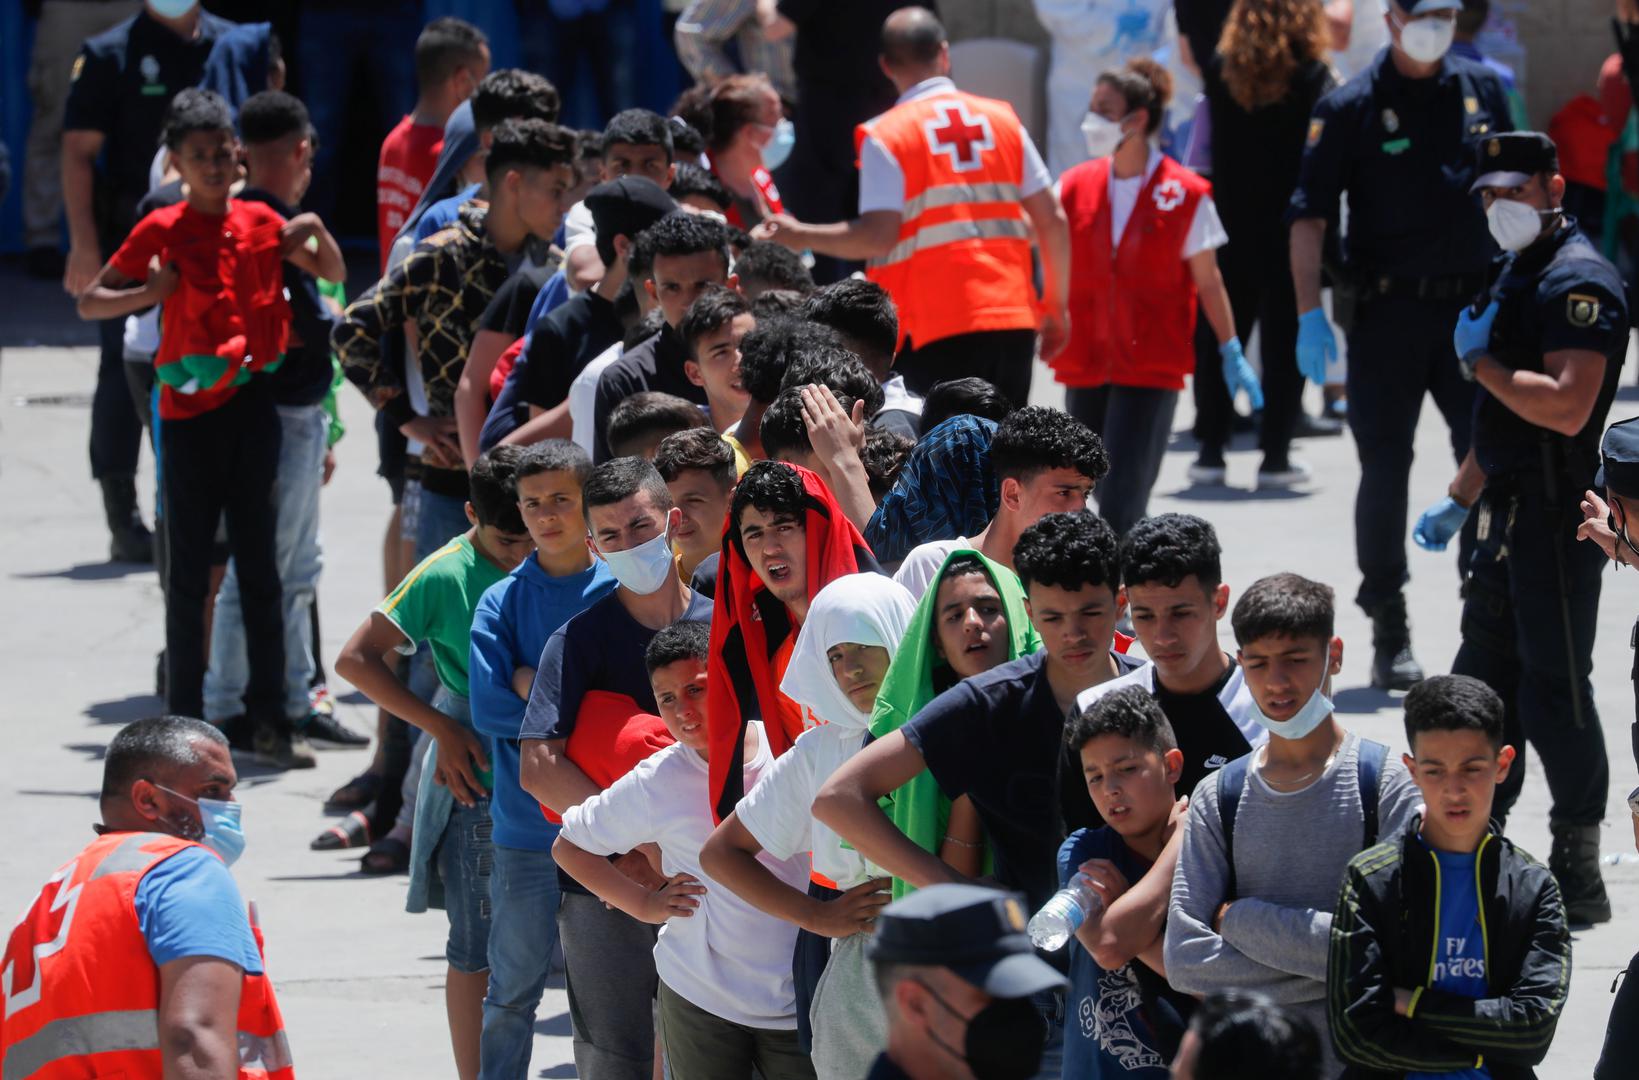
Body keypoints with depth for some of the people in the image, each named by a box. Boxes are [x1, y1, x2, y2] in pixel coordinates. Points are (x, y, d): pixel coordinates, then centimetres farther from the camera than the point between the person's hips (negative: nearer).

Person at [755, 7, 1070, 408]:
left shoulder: (884, 137, -3)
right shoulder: (1002, 120, 9)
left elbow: (877, 237, -13)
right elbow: (1053, 222, 7)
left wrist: (800, 236, 0)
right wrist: (1056, 306, 17)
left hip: (937, 329, -4)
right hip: (1011, 318, 4)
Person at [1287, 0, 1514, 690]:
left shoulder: (1482, 91, 8)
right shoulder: (1352, 107, -3)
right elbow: (1308, 217, -6)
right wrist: (1310, 314, -15)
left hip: (1473, 305, 3)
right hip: (1387, 314, -2)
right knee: (1385, 471, 2)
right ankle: (1389, 633, 13)